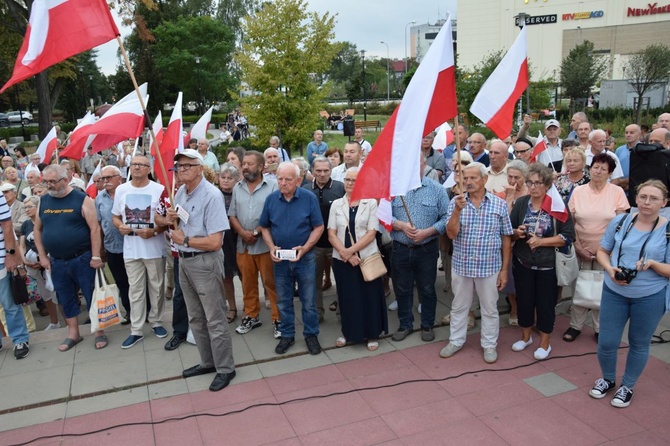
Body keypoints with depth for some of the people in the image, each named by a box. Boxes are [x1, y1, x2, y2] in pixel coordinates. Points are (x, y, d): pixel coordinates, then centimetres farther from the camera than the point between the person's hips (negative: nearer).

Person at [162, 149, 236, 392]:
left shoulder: (212, 195, -19)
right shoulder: (180, 192, 6)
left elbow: (214, 243, -24)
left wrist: (183, 239, -13)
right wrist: (171, 219, -1)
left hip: (205, 262, -9)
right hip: (184, 261, 9)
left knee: (215, 320, 1)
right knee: (195, 318, 19)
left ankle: (225, 369, 16)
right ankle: (207, 362, 35)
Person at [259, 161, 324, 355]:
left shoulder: (309, 198, -10)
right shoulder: (271, 199, -2)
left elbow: (318, 227, -6)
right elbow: (264, 227, 7)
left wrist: (304, 248, -17)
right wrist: (271, 247, -9)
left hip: (305, 258, -2)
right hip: (280, 259, 3)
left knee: (309, 301, 8)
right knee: (283, 301, 14)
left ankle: (311, 335, 25)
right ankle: (287, 335, 29)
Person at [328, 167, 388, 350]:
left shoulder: (371, 203, -3)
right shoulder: (336, 204, 5)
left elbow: (371, 233, -9)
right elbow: (331, 234, 0)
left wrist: (351, 250, -17)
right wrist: (345, 253, -14)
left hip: (366, 257, -2)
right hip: (342, 259, 2)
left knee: (369, 296, 4)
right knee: (346, 297, 11)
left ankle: (372, 335, 20)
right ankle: (348, 332, 28)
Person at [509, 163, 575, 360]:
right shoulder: (520, 203, 0)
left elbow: (568, 236, -12)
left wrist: (541, 241, -20)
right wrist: (517, 233, -16)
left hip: (547, 264, -3)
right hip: (522, 262, 3)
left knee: (545, 302, 8)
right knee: (523, 299, 13)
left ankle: (545, 343, 26)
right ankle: (526, 336, 34)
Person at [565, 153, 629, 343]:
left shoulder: (617, 192, -5)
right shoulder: (578, 191, -2)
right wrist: (578, 247, -7)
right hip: (582, 250, 1)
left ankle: (600, 329, 24)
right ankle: (575, 326, 24)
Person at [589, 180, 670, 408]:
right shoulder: (620, 222, -4)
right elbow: (602, 251, 5)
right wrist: (610, 269, -13)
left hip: (650, 297, -1)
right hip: (614, 292, 2)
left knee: (639, 344, 15)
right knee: (606, 343, 8)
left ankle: (627, 386, 37)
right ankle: (607, 379, 36)